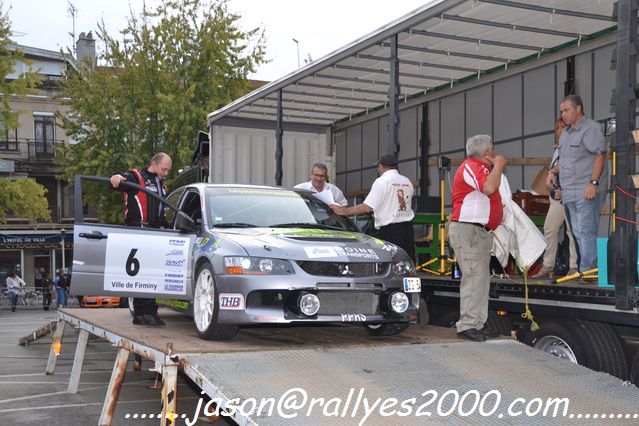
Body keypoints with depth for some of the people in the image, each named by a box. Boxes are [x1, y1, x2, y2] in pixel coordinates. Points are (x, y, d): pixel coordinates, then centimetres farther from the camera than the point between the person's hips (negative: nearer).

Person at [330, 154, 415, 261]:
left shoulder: (381, 181, -8)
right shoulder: (407, 181, 12)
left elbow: (368, 207, -14)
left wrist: (343, 211, -7)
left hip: (390, 229, -6)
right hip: (407, 226, 6)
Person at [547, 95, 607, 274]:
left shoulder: (591, 128, -7)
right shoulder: (566, 133, 21)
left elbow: (600, 156, -14)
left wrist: (593, 183, -21)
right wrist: (553, 172, 11)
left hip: (587, 192, -9)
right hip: (570, 193, 9)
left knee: (586, 232, -10)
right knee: (578, 233, 10)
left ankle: (587, 271, -7)